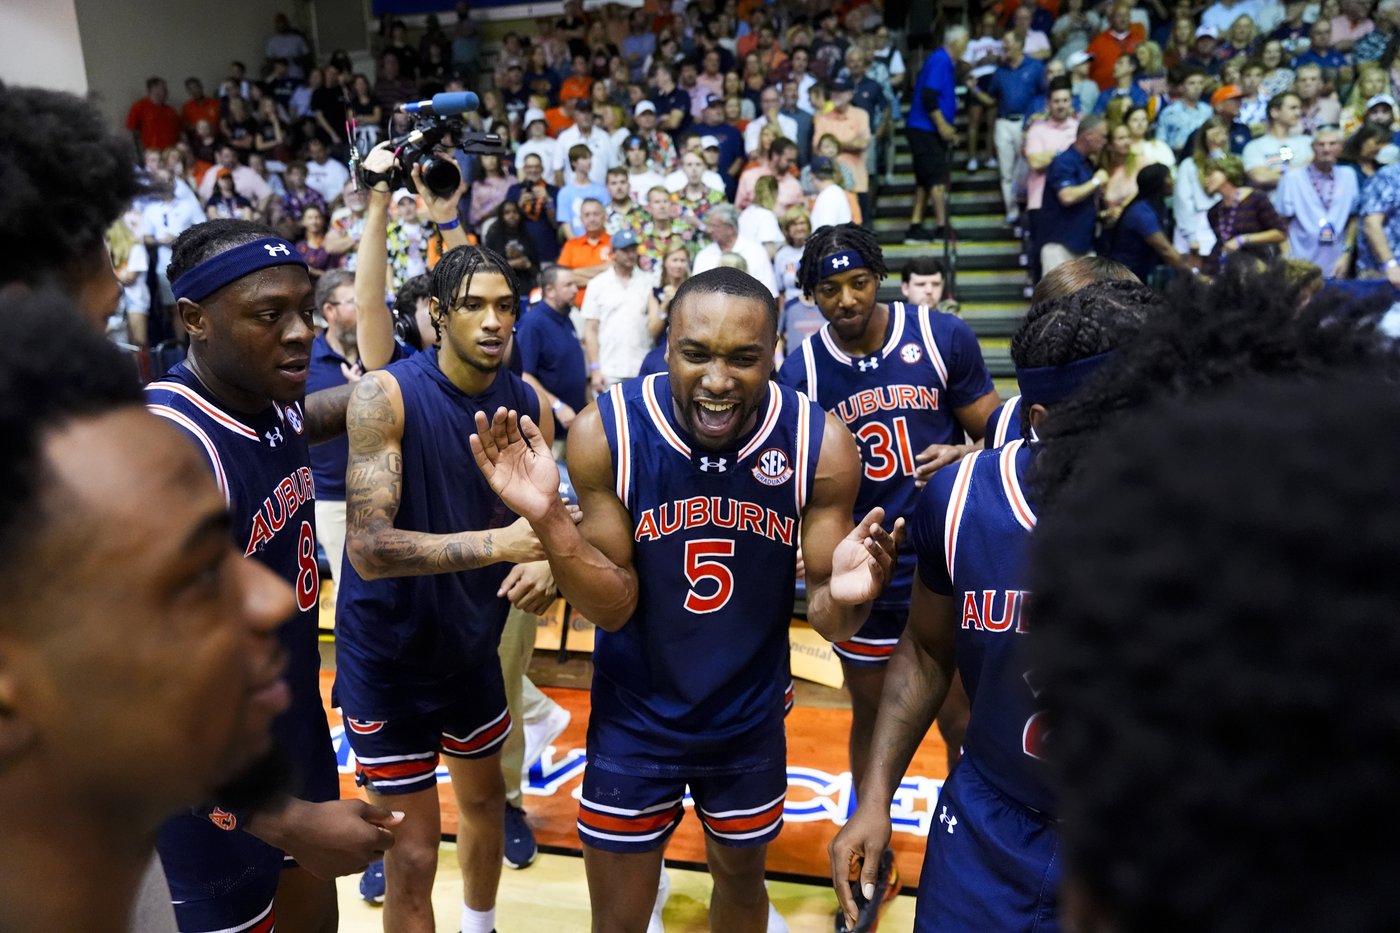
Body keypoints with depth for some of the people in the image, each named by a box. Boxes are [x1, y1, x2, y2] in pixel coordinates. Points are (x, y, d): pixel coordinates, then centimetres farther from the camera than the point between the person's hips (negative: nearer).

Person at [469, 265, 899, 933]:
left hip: (751, 723, 2)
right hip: (634, 724, -1)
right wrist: (548, 518, -34)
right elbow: (614, 608, -17)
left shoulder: (821, 444, -20)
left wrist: (844, 598, -35)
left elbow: (825, 617, -11)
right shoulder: (605, 433, -22)